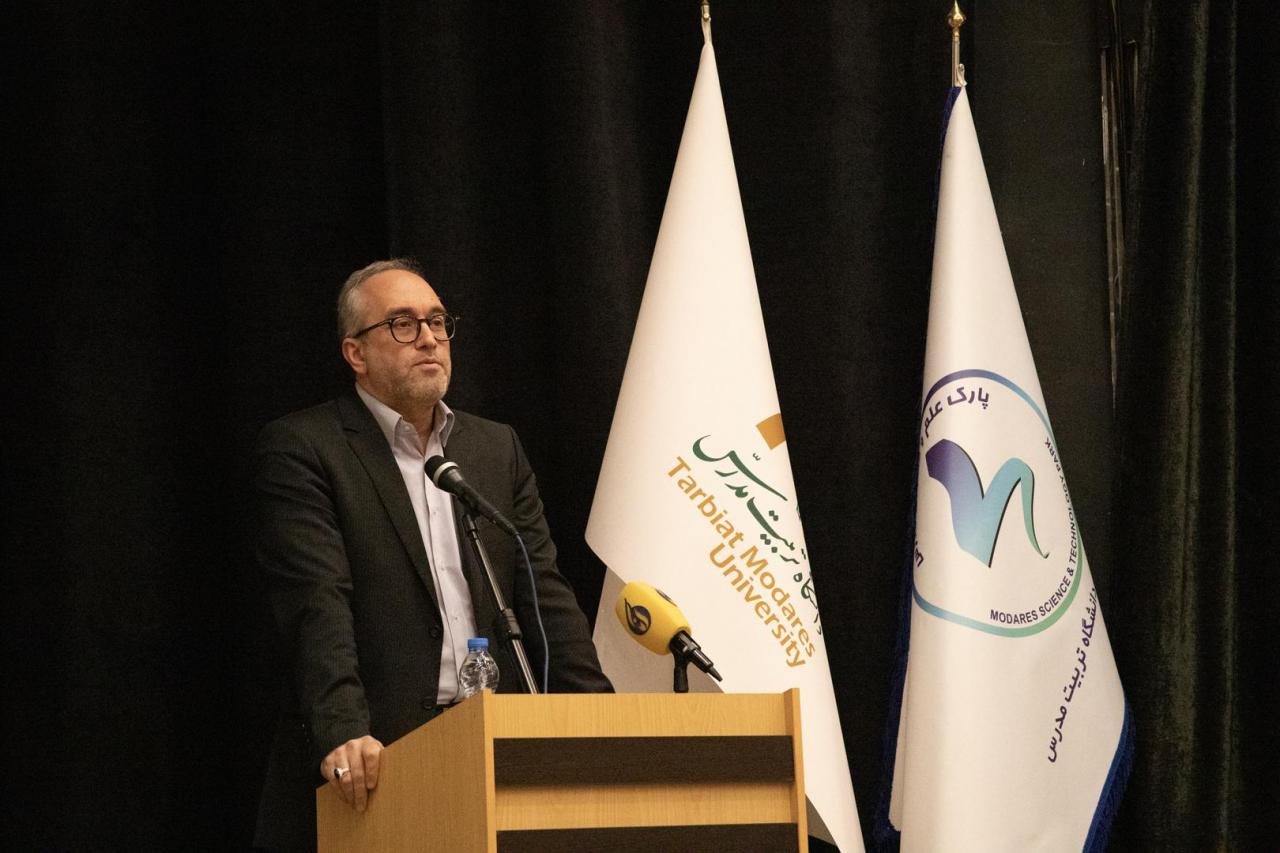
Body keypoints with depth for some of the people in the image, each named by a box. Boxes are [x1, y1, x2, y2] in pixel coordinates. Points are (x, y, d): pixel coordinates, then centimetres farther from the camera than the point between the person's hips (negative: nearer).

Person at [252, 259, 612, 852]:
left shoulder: (497, 449, 17)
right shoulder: (300, 449, 0)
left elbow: (544, 593, 11)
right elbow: (318, 604, -12)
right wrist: (344, 733, -26)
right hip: (367, 766, -4)